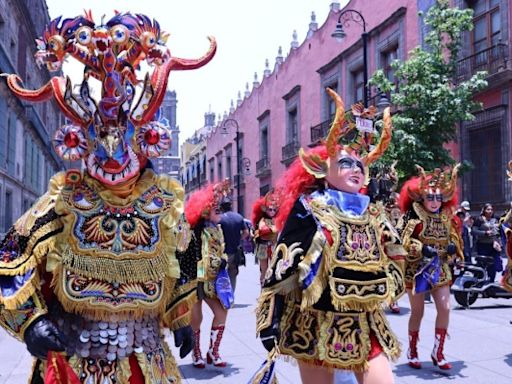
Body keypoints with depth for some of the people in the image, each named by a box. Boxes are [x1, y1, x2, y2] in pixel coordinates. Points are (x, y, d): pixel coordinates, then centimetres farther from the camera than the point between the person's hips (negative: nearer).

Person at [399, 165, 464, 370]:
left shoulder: (446, 217, 5)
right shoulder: (414, 215, -11)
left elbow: (453, 239, 14)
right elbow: (404, 242, -15)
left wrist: (452, 247, -8)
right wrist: (422, 249, -27)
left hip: (439, 269, 5)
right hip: (416, 269, -4)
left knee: (445, 308, -4)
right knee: (417, 311, 5)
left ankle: (438, 352, 12)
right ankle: (412, 352, 22)